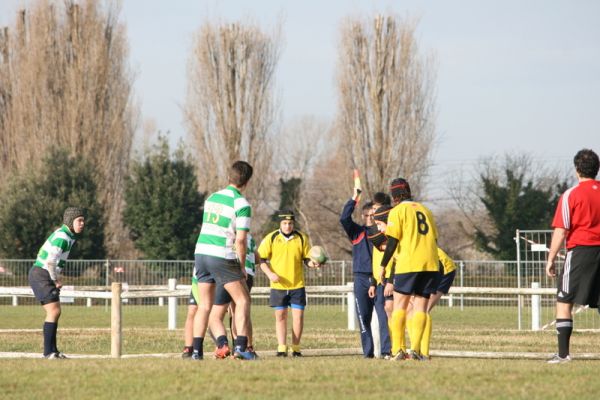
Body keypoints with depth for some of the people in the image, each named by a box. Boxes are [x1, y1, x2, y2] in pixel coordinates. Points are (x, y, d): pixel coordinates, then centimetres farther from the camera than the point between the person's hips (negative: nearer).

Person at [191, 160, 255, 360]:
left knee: (204, 305, 10)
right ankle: (240, 346, -8)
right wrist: (242, 266, 0)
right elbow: (241, 240, -13)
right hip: (223, 257, -6)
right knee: (243, 300, 5)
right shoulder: (242, 204, -8)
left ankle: (197, 350, 3)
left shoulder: (212, 198, 12)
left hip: (201, 252, 6)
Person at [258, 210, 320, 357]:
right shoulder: (271, 238, -2)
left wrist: (313, 263, -16)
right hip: (278, 286, 0)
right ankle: (281, 348, 8)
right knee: (280, 316, 4)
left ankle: (296, 347, 7)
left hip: (297, 285, 0)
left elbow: (307, 259, 6)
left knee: (298, 316, -3)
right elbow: (261, 259, 0)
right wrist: (270, 274, -13)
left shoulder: (301, 238, 1)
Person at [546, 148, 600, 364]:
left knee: (564, 301, 1)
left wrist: (551, 260, -2)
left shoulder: (571, 195, -5)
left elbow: (560, 231, -8)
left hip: (580, 249, -4)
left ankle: (563, 353, -7)